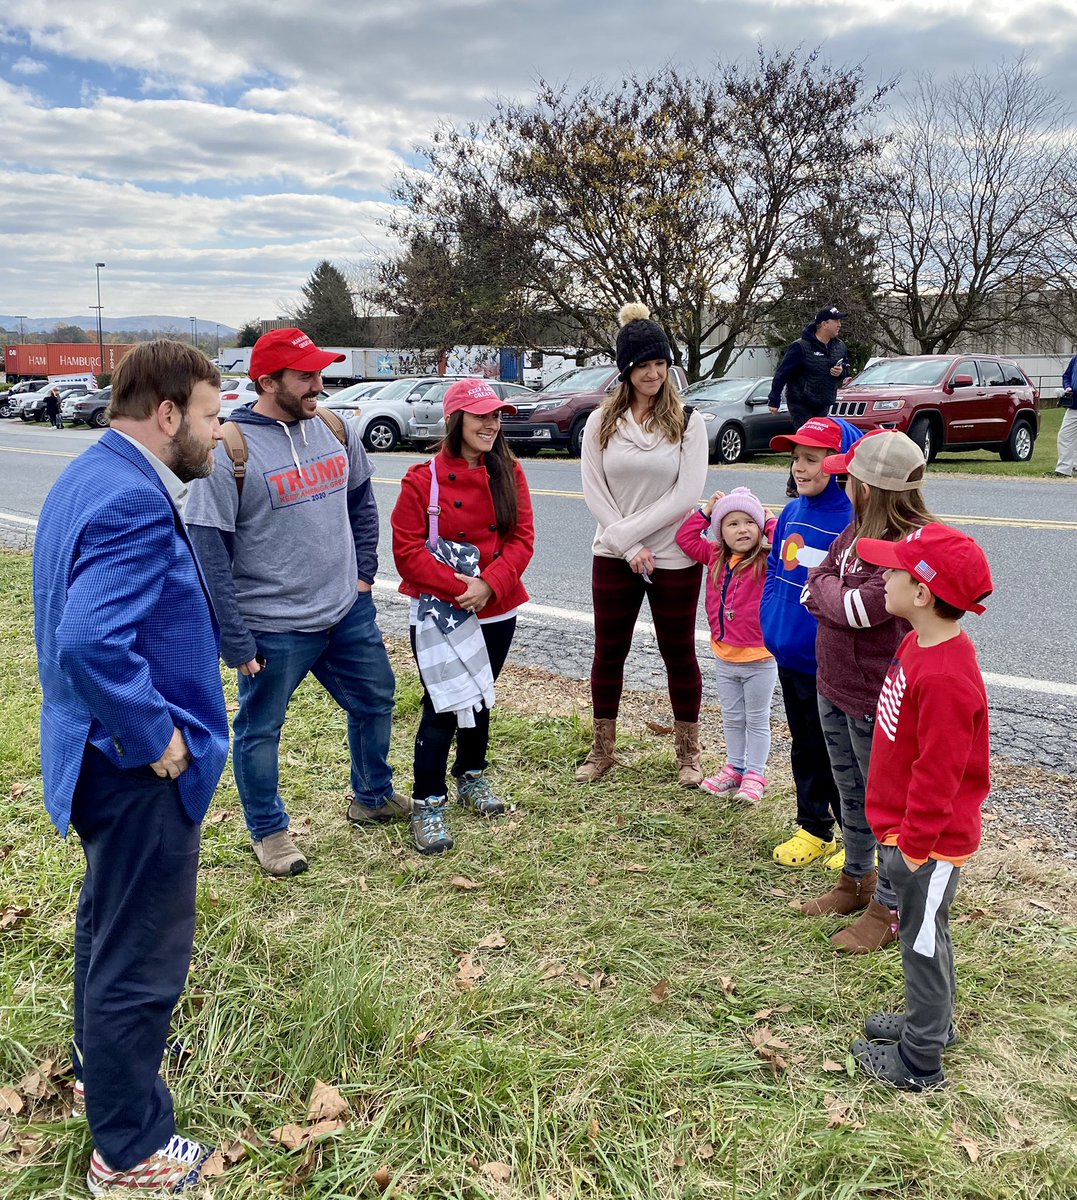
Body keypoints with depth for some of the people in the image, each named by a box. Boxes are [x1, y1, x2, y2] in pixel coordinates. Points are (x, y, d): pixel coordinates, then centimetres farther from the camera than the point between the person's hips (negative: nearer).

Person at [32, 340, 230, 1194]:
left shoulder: (91, 476, 6)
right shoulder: (134, 504, -26)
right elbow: (91, 643, -37)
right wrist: (159, 740, -25)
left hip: (107, 757, 11)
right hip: (141, 771, -11)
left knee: (110, 917, 29)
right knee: (143, 954, 6)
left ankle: (106, 1056, 53)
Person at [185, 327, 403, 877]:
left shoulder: (333, 429, 1)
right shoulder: (229, 449, -17)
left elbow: (361, 501, 17)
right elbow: (208, 550, -17)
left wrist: (363, 570, 9)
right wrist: (235, 640, -17)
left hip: (349, 612, 6)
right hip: (273, 628, -6)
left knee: (375, 700, 20)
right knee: (260, 730, 10)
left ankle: (373, 796, 44)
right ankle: (269, 831, 33)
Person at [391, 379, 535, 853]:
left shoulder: (509, 473, 1)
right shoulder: (423, 479, -12)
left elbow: (521, 538, -3)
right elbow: (407, 548, -13)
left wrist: (488, 585, -18)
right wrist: (458, 588, -21)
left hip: (497, 612, 5)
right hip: (439, 614, -4)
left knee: (480, 699, 20)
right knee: (442, 708, -1)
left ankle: (471, 776, 41)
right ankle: (427, 805, 12)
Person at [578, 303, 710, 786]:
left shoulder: (687, 422, -5)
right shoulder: (601, 422, 1)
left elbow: (687, 494, -12)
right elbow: (593, 491, -3)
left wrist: (627, 530, -15)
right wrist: (630, 547, -12)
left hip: (675, 558, -2)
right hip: (614, 559, 2)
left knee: (679, 654, 10)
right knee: (608, 654, 11)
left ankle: (688, 752, 26)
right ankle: (602, 749, 27)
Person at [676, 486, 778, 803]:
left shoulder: (766, 561, -14)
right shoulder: (715, 557, 2)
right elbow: (686, 538, 11)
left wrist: (768, 520, -16)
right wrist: (706, 510, 4)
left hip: (759, 660, -5)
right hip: (724, 658, 5)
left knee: (757, 721, 9)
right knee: (732, 719, 19)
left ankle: (754, 775, 19)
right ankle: (734, 768, 32)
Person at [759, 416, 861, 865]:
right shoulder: (791, 514, 4)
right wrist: (771, 624, 8)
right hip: (789, 657, 7)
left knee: (837, 752, 6)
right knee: (804, 747, 19)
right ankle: (812, 829, 35)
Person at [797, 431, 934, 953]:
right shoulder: (856, 529, 4)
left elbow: (858, 608, -27)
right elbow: (813, 590, 6)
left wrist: (827, 589, -9)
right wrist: (841, 602, -13)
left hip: (876, 699, -9)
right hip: (833, 685, 9)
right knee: (851, 794, 23)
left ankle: (888, 908, 24)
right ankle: (856, 881, 42)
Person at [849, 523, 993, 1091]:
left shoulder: (945, 678, -32)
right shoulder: (921, 644, 0)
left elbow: (937, 775, -27)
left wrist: (914, 846, -18)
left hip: (929, 842, -9)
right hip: (907, 831, 9)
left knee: (923, 942, 8)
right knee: (922, 935, 25)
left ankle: (919, 1062, 27)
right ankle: (929, 1021, 45)